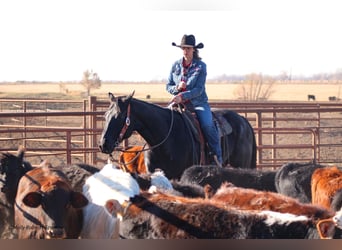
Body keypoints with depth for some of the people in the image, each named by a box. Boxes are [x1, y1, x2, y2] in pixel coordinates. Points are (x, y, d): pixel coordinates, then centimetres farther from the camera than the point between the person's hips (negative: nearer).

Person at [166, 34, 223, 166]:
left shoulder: (201, 66, -4)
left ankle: (217, 157, -18)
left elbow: (199, 89, -12)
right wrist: (177, 88, -12)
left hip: (198, 102, -4)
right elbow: (168, 86, 11)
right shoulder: (175, 65, 7)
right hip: (179, 102, 4)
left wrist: (182, 96, -25)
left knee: (207, 124, -28)